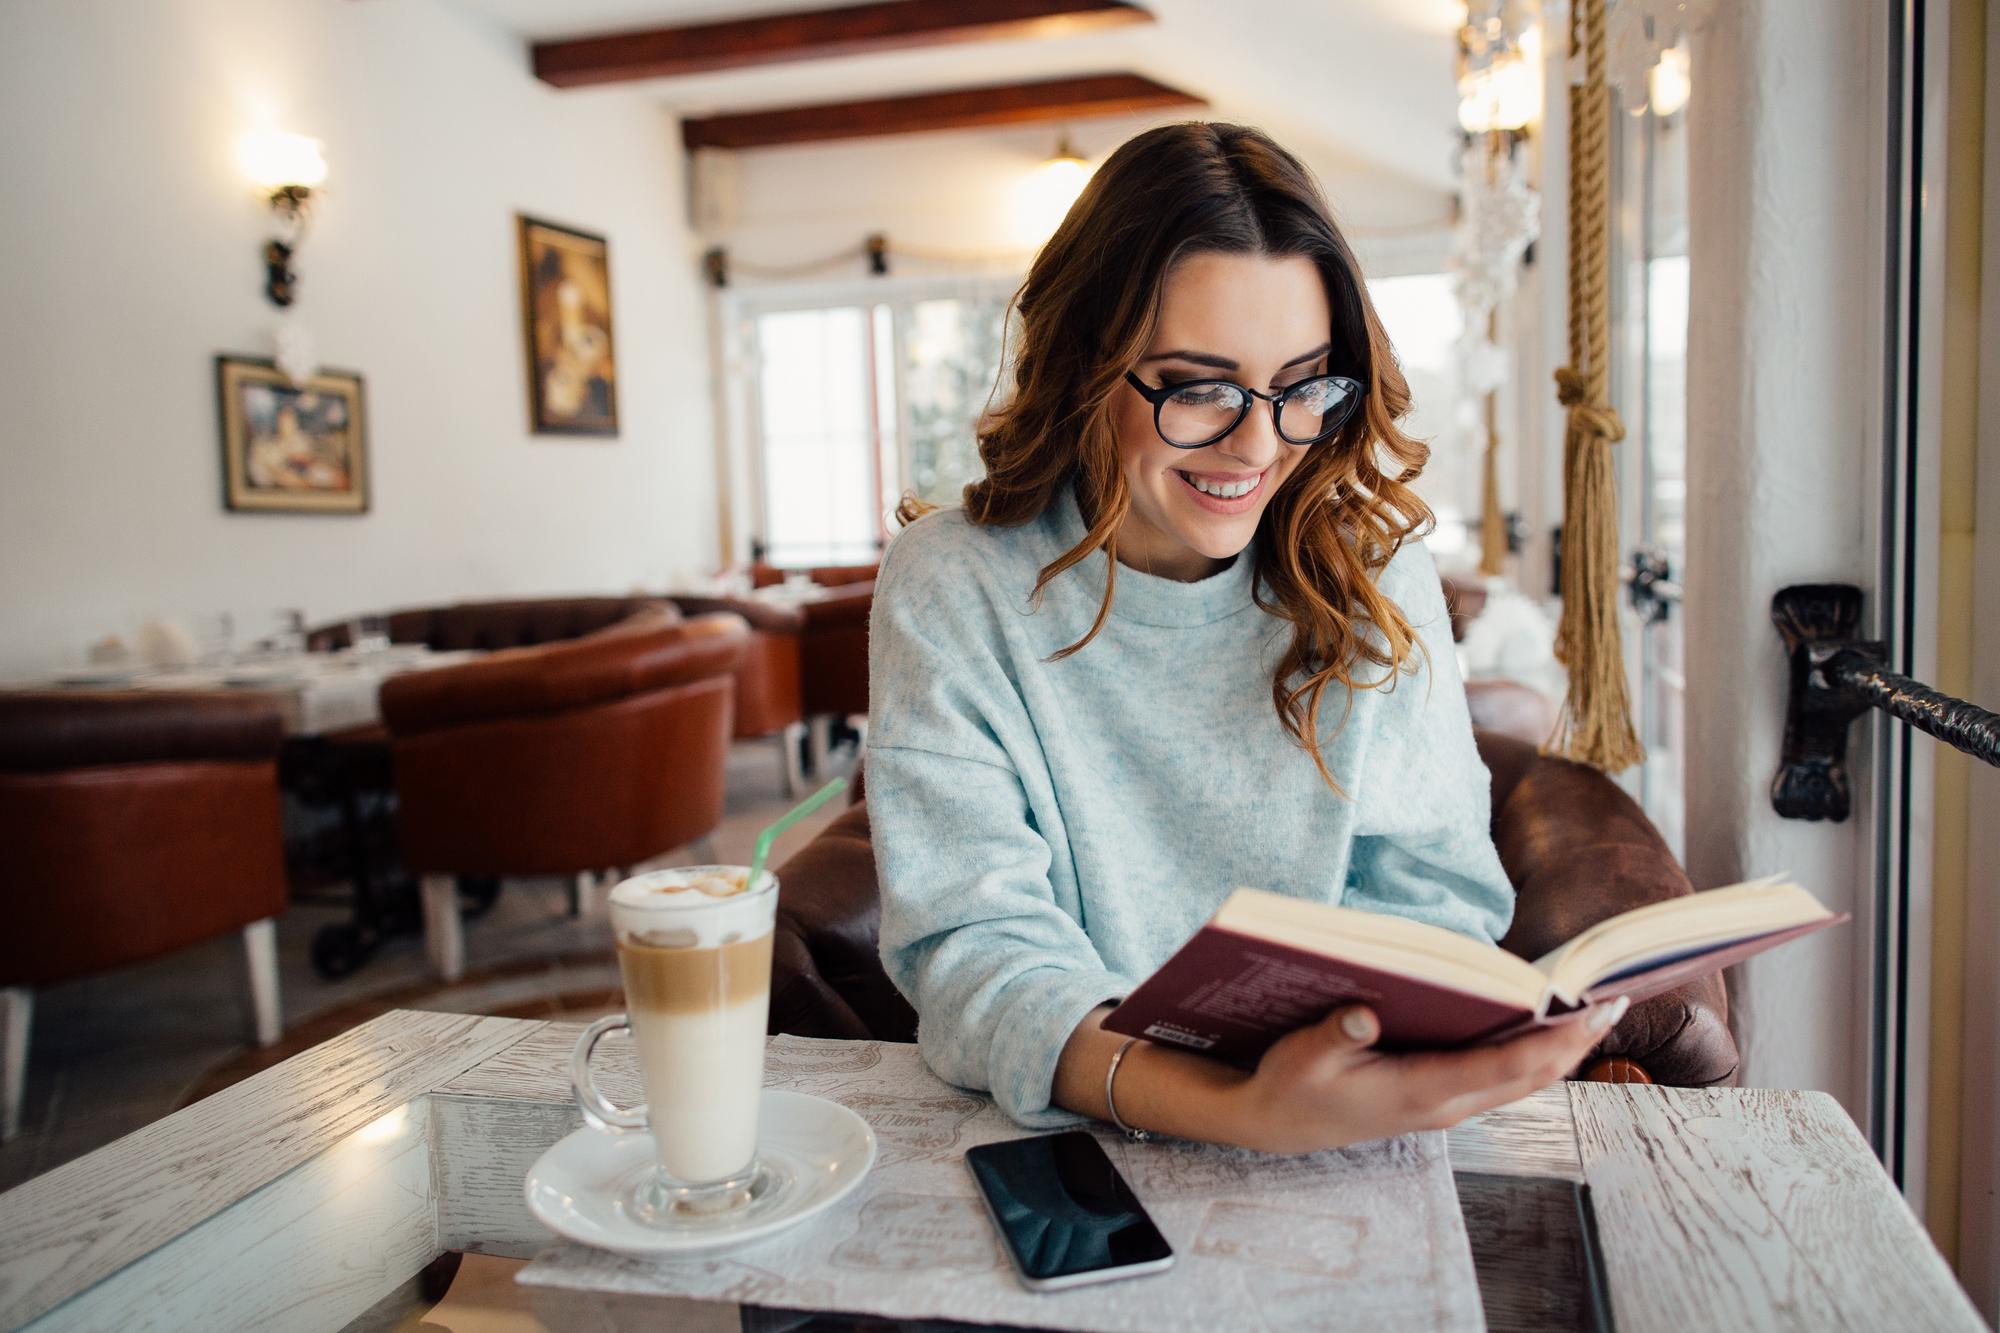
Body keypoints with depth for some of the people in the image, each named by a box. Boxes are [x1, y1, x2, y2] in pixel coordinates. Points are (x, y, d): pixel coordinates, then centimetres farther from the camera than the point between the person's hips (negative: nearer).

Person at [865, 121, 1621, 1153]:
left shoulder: (1374, 570, -1)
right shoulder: (953, 587, -10)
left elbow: (1434, 897, 0)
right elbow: (975, 949, -17)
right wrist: (1245, 1114, -33)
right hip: (1060, 1157, -2)